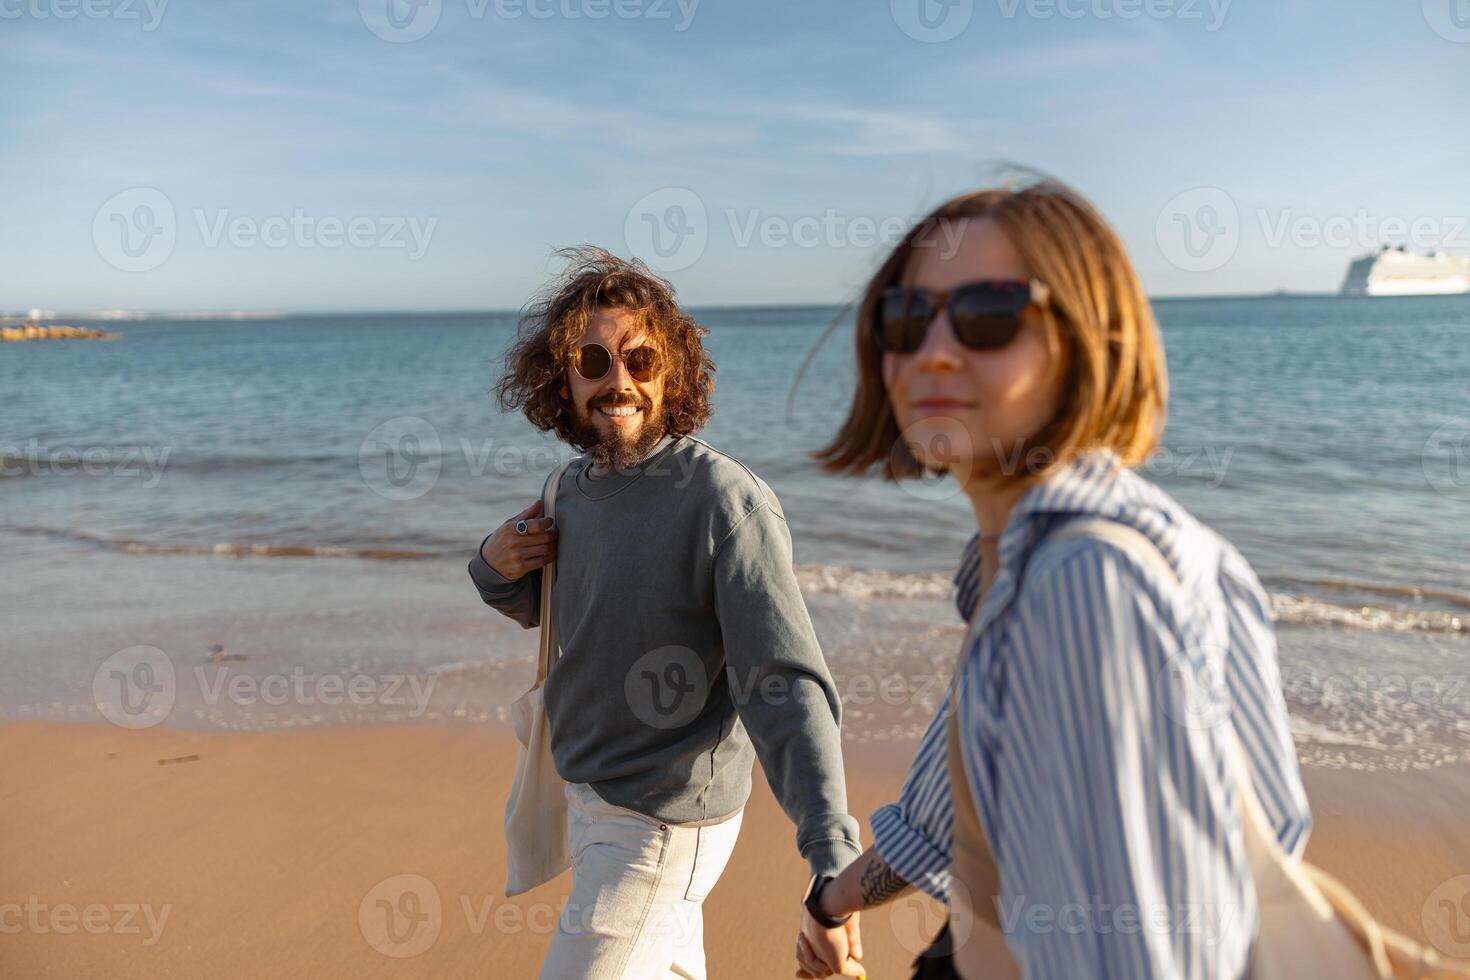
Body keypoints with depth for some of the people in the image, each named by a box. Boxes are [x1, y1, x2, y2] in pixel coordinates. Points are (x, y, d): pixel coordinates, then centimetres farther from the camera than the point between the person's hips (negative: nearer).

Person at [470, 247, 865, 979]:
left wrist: (831, 863, -39)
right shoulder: (575, 487, 1)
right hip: (590, 796, 7)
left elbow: (788, 690, -29)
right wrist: (497, 567, -5)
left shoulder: (725, 501, -23)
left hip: (662, 823, -7)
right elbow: (551, 613, 18)